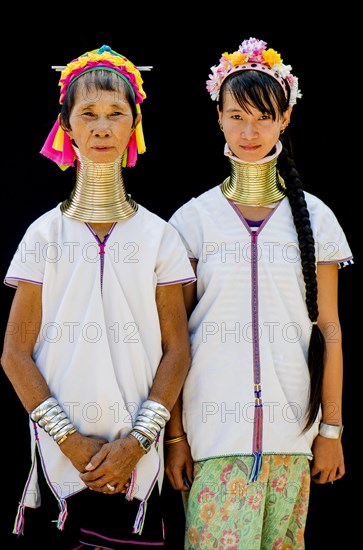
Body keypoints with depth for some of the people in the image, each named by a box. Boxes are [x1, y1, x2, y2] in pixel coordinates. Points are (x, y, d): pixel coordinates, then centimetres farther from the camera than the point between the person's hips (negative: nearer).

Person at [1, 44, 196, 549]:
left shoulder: (158, 235, 3)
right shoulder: (45, 233, 3)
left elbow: (177, 350, 1)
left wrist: (135, 442, -9)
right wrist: (72, 442, -9)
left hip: (137, 459, 0)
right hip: (60, 454, 0)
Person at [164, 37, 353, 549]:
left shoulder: (314, 217, 5)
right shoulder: (194, 219, 3)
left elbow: (329, 330, 5)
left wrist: (332, 429, 3)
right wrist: (173, 434, -2)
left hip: (292, 429, 1)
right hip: (213, 429, -1)